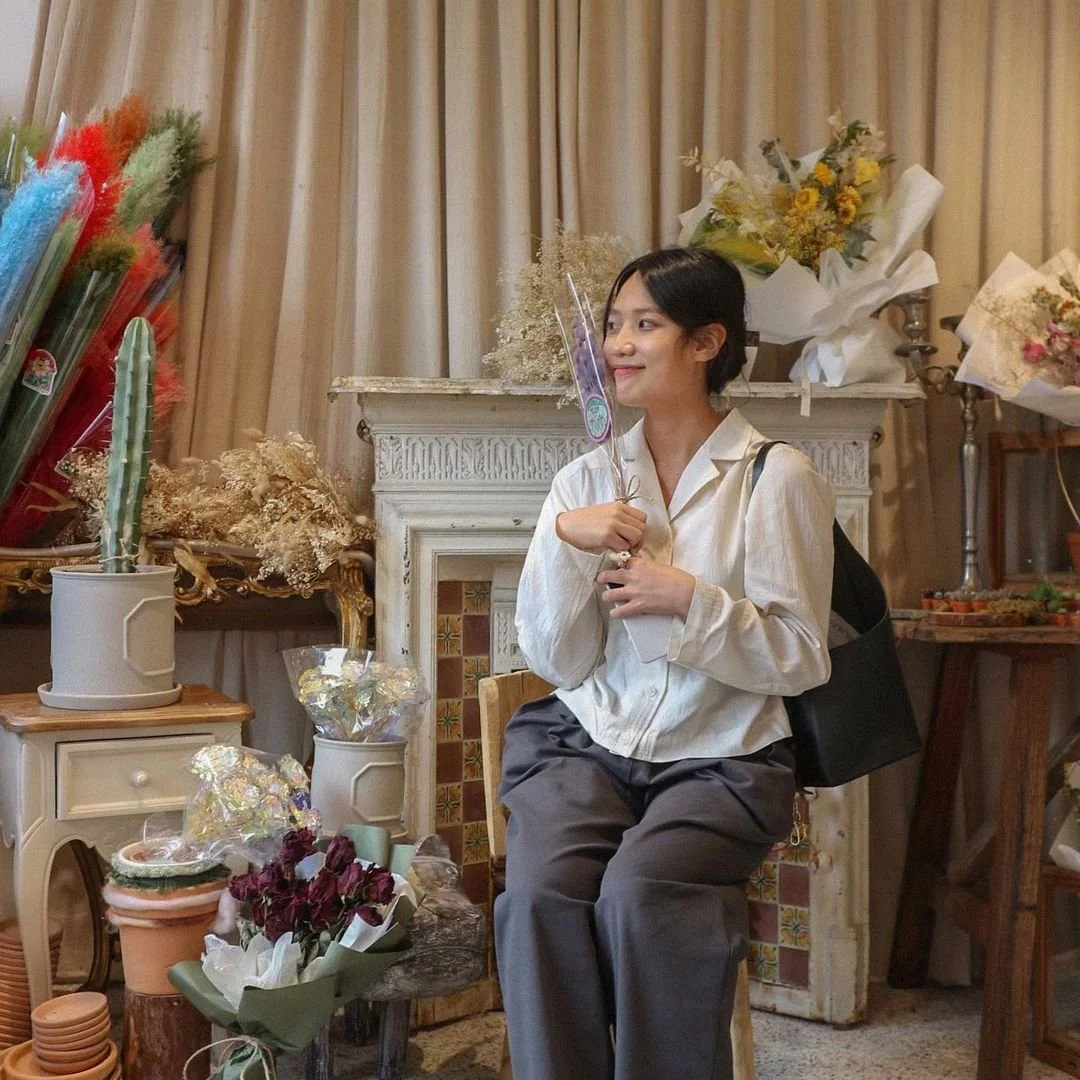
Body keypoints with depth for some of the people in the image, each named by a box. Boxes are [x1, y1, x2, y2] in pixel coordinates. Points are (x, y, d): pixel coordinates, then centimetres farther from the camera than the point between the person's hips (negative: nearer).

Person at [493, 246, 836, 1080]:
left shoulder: (778, 479, -3)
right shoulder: (587, 480, 8)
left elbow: (799, 661, -3)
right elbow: (558, 663, 4)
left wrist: (691, 599, -17)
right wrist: (565, 540, -11)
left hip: (721, 756, -2)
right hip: (589, 740, 3)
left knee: (639, 892, -29)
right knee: (540, 890, -25)